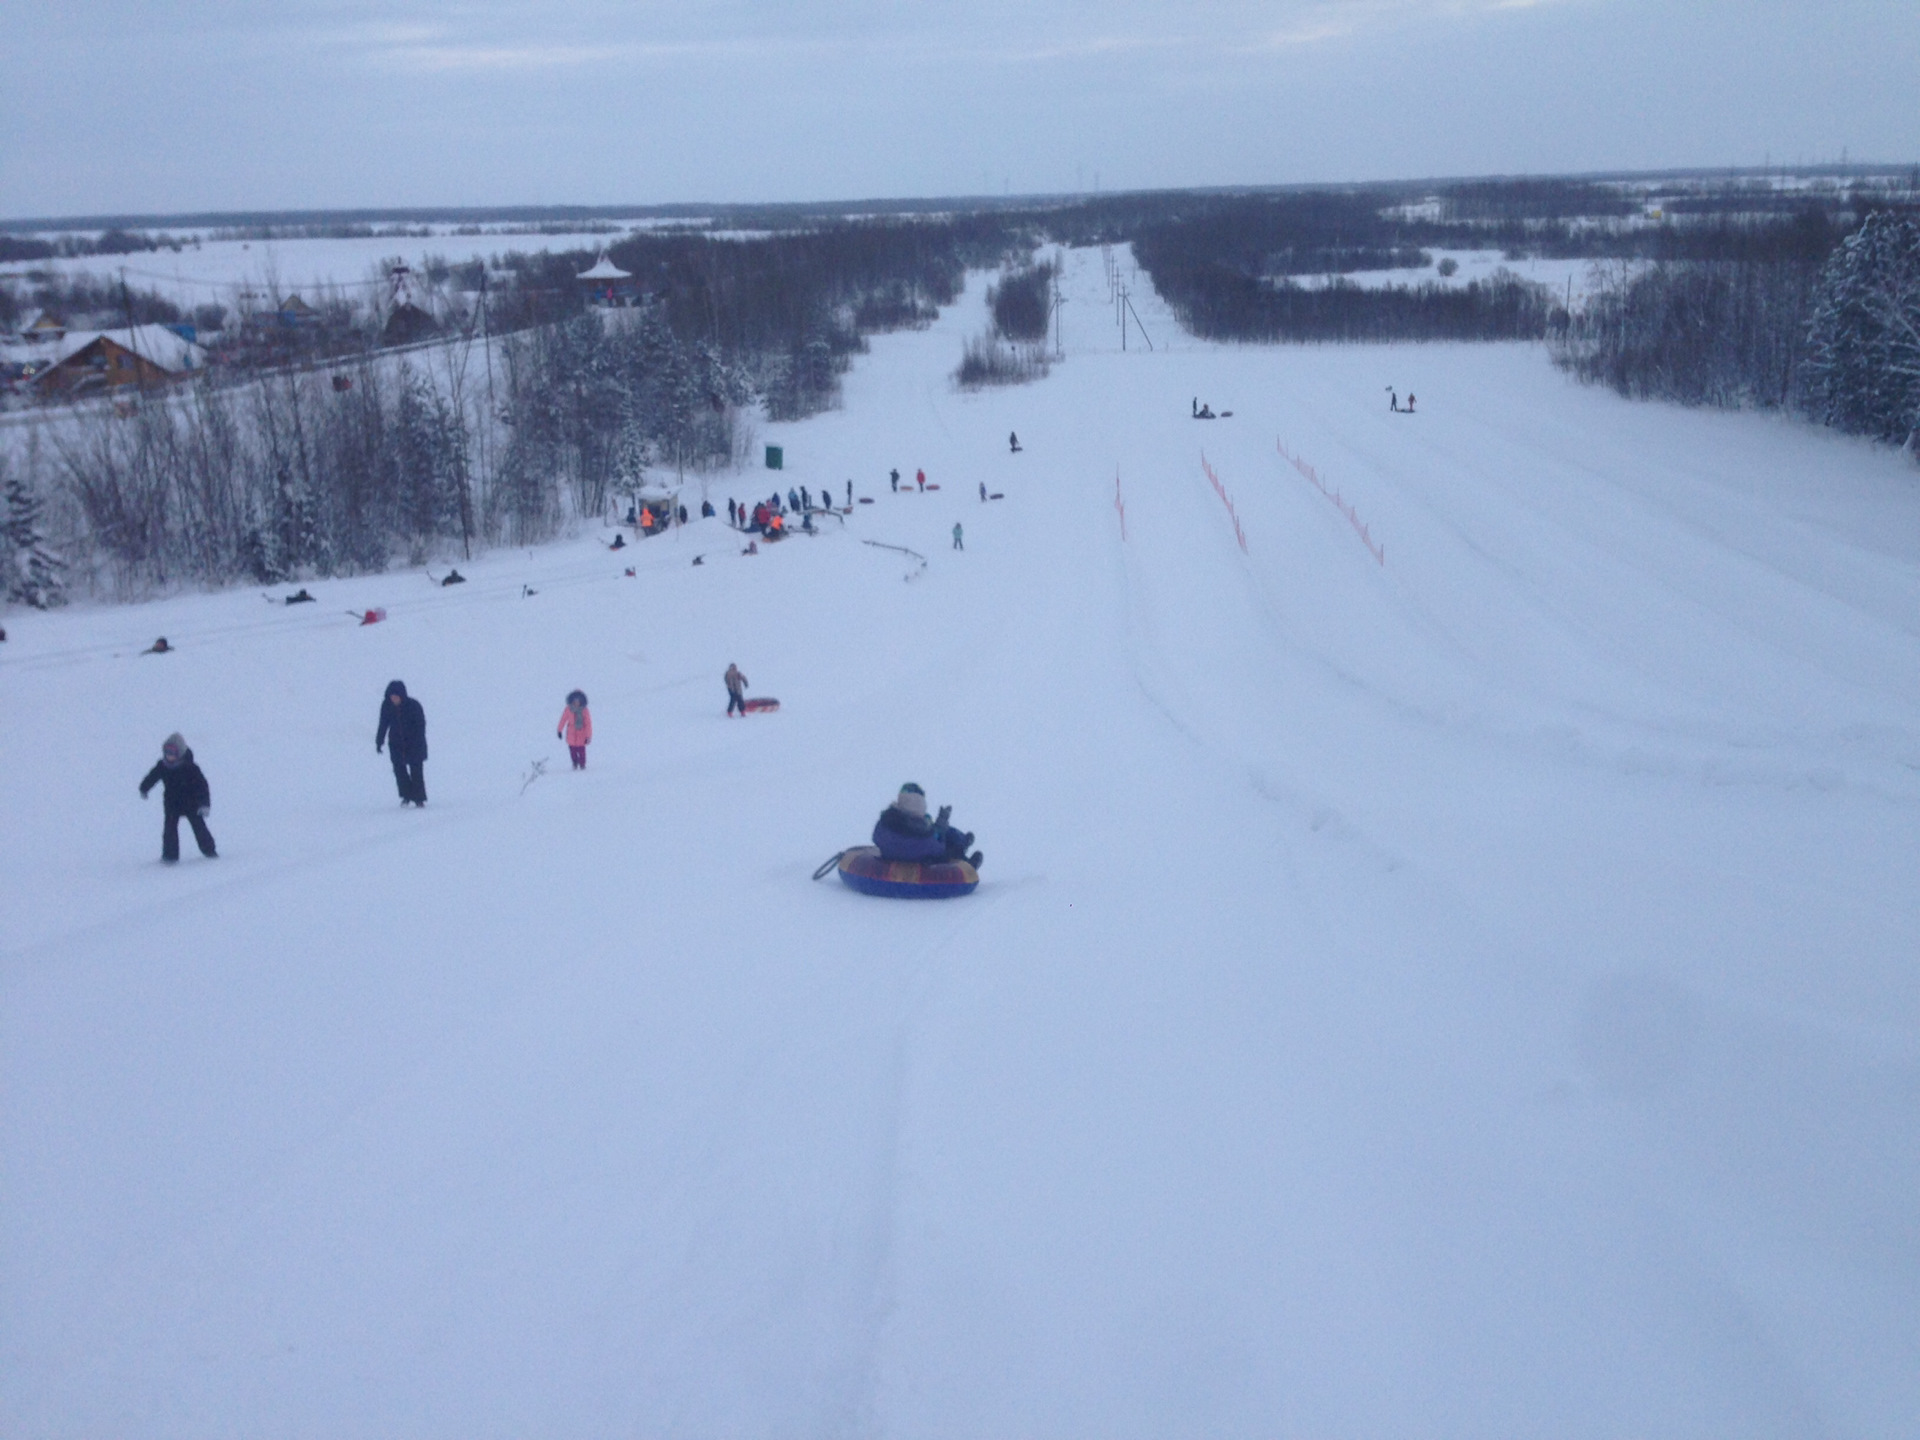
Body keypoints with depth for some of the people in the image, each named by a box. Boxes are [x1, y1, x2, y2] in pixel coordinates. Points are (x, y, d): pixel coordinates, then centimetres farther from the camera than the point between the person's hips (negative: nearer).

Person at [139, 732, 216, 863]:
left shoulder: (190, 768, -20)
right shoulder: (162, 767, -7)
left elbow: (201, 785, -20)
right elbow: (152, 777, 15)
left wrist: (204, 804, -29)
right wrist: (143, 789, 31)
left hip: (191, 803, -3)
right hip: (172, 805, 3)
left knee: (199, 826, 2)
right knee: (170, 827, -9)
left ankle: (208, 850, 19)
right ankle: (170, 855, -2)